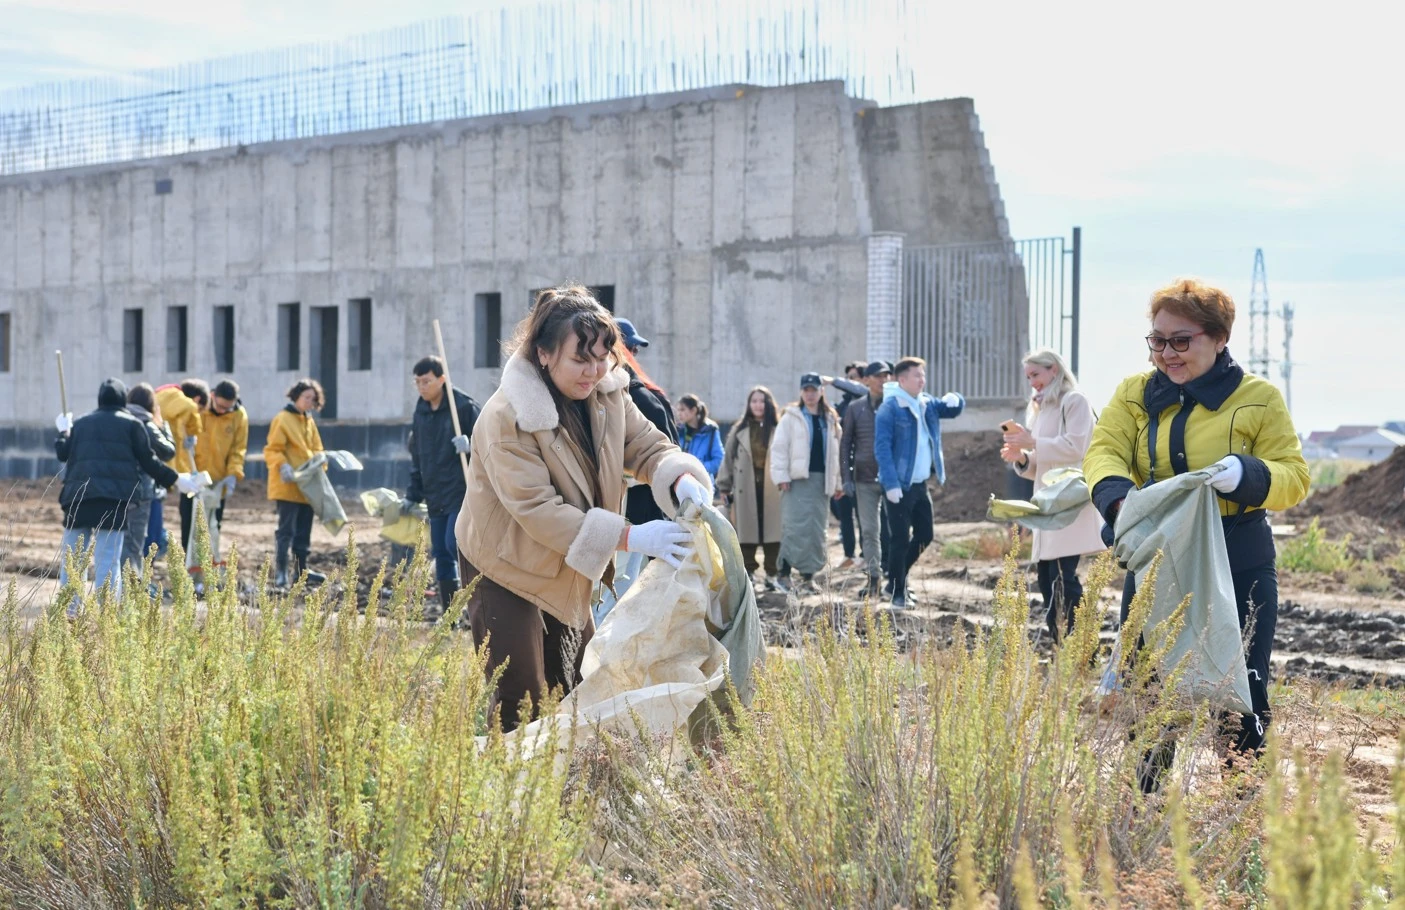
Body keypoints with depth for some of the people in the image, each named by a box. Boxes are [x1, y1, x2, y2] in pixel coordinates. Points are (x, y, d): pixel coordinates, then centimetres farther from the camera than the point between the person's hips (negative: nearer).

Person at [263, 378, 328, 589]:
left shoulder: (309, 421, 16)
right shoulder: (283, 419, -8)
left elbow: (316, 449, 21)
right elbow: (272, 450, -12)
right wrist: (282, 466, -27)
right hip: (287, 485, -8)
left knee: (304, 530, 11)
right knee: (286, 530, -8)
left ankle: (301, 570, 18)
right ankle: (280, 572, -6)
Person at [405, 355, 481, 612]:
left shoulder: (464, 406, -9)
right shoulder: (421, 412, 12)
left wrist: (470, 445, -28)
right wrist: (413, 495, 18)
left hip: (462, 492, -7)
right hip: (435, 496, 7)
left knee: (454, 544, -18)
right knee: (441, 552, 7)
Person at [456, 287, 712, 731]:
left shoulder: (607, 394, -7)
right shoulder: (505, 417, -29)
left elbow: (648, 446, -4)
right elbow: (538, 510, -32)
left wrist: (681, 478, -30)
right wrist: (629, 537, -39)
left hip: (569, 570, 7)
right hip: (508, 568, -7)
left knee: (575, 696, 13)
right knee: (521, 707, -6)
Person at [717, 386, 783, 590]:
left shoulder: (778, 430, 3)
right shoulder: (740, 430, 8)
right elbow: (728, 459, 9)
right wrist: (724, 487, 6)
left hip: (772, 488, -1)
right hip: (746, 489, 1)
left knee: (772, 530, 0)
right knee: (746, 531, 3)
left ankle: (772, 575, 9)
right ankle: (748, 574, 12)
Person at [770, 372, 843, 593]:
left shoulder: (830, 420, 15)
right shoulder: (790, 418, 2)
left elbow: (835, 452, 16)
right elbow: (779, 448, -3)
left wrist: (837, 482, 12)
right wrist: (781, 476, -12)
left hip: (821, 481, 4)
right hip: (797, 479, -4)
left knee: (817, 530, 4)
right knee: (795, 527, -12)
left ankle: (809, 575, 10)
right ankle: (785, 573, -7)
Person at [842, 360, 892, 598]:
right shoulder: (855, 408, 6)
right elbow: (846, 444, 8)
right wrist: (846, 477, 1)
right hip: (865, 479, 1)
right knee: (869, 531, 2)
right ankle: (874, 577, 8)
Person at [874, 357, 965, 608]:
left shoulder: (928, 404, 11)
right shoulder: (889, 408, -12)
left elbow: (955, 409, 22)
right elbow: (882, 448, -17)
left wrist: (953, 399, -4)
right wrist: (891, 484, -24)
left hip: (921, 484, 7)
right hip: (900, 485, -7)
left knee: (924, 535, 14)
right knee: (900, 540, -2)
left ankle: (898, 575, 32)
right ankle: (898, 592, 8)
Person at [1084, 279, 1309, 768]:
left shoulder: (1258, 398, -3)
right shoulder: (1135, 394, 4)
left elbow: (1293, 477, -6)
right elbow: (1103, 452, -8)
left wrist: (1247, 475, -29)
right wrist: (1119, 496, -31)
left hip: (1239, 568, -3)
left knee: (1242, 693, 3)